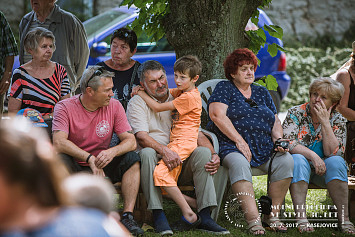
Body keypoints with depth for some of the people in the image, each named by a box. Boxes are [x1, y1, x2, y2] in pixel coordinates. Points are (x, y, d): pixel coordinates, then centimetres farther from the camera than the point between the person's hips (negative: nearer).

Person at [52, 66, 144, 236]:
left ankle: (127, 216, -23)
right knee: (60, 160, -34)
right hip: (74, 168, -3)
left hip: (101, 165, 3)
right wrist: (89, 158, -34)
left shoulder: (114, 106, -3)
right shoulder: (65, 107, -13)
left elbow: (130, 141, -8)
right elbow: (59, 142, -26)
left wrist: (112, 152, -30)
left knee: (132, 158, -19)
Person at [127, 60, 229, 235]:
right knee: (147, 153, -35)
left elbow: (197, 135, 10)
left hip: (180, 163, 3)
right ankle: (158, 215, -35)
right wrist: (164, 150, -31)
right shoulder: (137, 103, 3)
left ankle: (204, 216, -28)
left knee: (203, 152, -23)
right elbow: (141, 137, -13)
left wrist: (214, 155, -10)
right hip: (154, 162, -3)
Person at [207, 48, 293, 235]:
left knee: (286, 160, -23)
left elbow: (275, 121, 21)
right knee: (239, 163, -38)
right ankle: (253, 219, -46)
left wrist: (279, 140, -2)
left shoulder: (261, 92, 23)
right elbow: (217, 115, -8)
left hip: (263, 148, 5)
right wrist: (239, 140, -16)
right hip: (231, 146, -5)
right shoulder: (224, 88, 7)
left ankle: (272, 215, -17)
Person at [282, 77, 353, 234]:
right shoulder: (296, 113, -3)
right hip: (300, 168, -1)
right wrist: (312, 155, -26)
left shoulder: (338, 120, -1)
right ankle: (301, 217, -38)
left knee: (336, 162, -30)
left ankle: (343, 217, -29)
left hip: (323, 170, 1)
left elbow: (333, 152, -15)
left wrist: (325, 122, -19)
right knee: (298, 160, -33)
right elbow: (288, 143, -15)